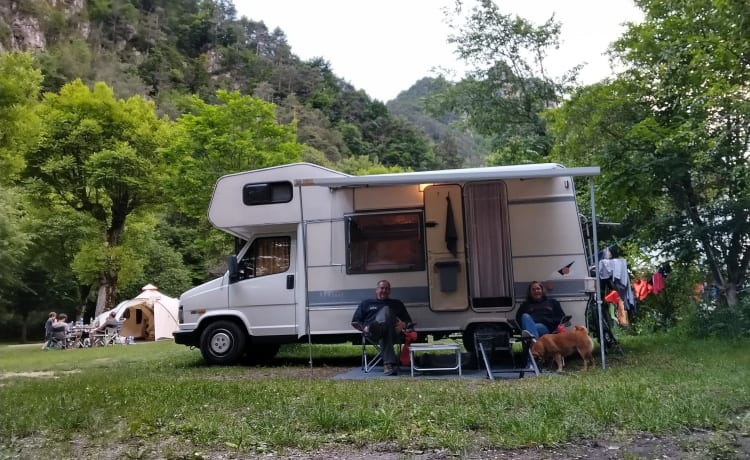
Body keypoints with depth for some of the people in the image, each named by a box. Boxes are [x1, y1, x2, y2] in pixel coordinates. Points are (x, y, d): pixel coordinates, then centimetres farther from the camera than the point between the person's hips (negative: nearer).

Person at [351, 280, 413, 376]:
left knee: (385, 310, -32)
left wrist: (403, 324, 2)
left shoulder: (397, 304, 35)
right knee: (384, 331, -39)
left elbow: (408, 321, 28)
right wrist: (364, 328, -1)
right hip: (372, 333, 0)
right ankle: (390, 363, -58)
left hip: (393, 331, 0)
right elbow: (355, 322, 22)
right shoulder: (366, 303, 31)